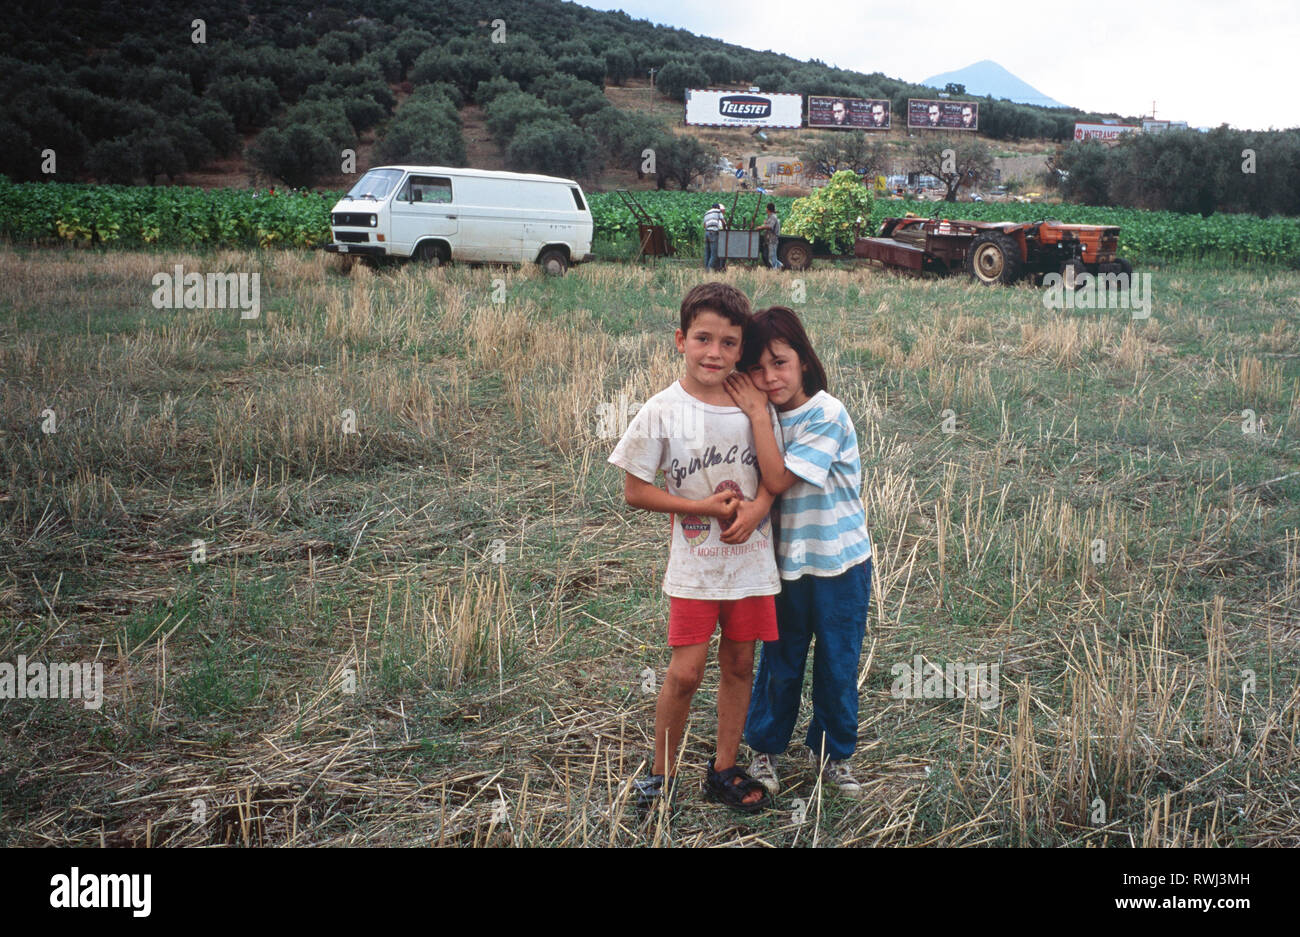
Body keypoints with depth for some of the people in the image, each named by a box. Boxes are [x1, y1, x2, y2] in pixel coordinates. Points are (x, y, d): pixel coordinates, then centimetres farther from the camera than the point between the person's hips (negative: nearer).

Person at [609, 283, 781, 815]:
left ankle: (724, 771, 28)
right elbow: (635, 491, -8)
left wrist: (756, 508, -16)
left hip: (752, 558, 3)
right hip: (695, 564, -3)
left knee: (739, 664, 12)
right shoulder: (662, 412, -11)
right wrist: (701, 506, -16)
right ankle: (661, 774, 18)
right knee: (686, 672, -3)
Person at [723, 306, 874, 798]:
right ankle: (764, 748, 32)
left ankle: (832, 751, 31)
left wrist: (757, 414, -22)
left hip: (839, 562, -4)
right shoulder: (769, 416, 0)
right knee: (780, 661, 14)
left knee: (837, 664, 11)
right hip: (788, 560, 4)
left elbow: (779, 480, -24)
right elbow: (761, 484, 5)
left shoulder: (827, 415, -19)